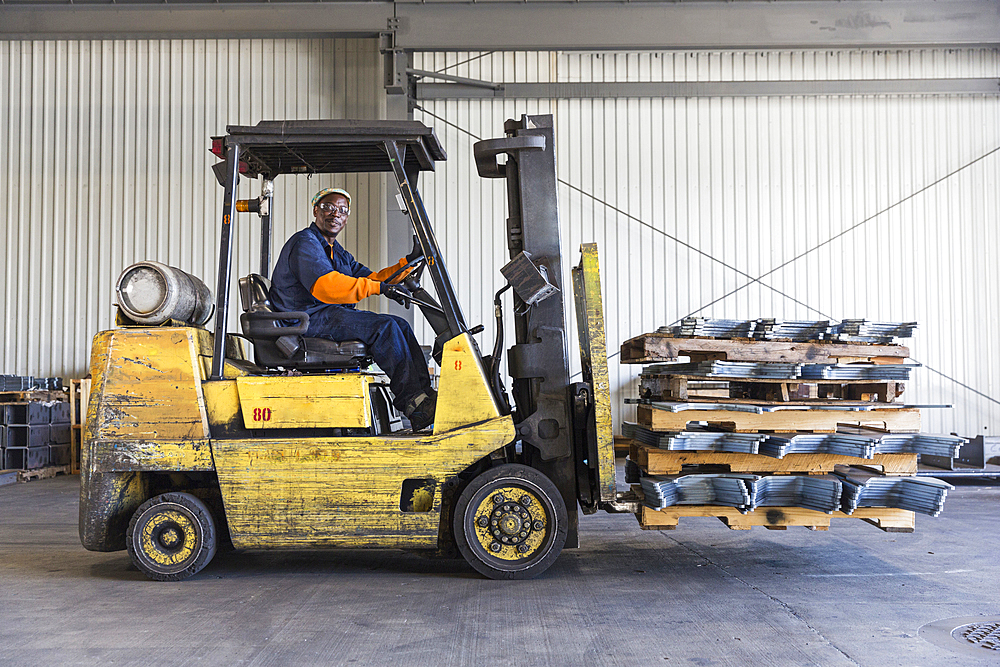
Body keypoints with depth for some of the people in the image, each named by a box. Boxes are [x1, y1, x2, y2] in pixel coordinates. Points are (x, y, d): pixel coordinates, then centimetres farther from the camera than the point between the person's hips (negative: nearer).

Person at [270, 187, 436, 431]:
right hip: (309, 320, -10)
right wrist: (379, 288, -28)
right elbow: (325, 285, -25)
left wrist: (408, 262, 9)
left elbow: (370, 278, 20)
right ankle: (415, 405, -24)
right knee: (384, 326, -23)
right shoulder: (304, 243, -8)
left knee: (400, 326, -2)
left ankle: (424, 395, -14)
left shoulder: (338, 253, 25)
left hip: (334, 315, 10)